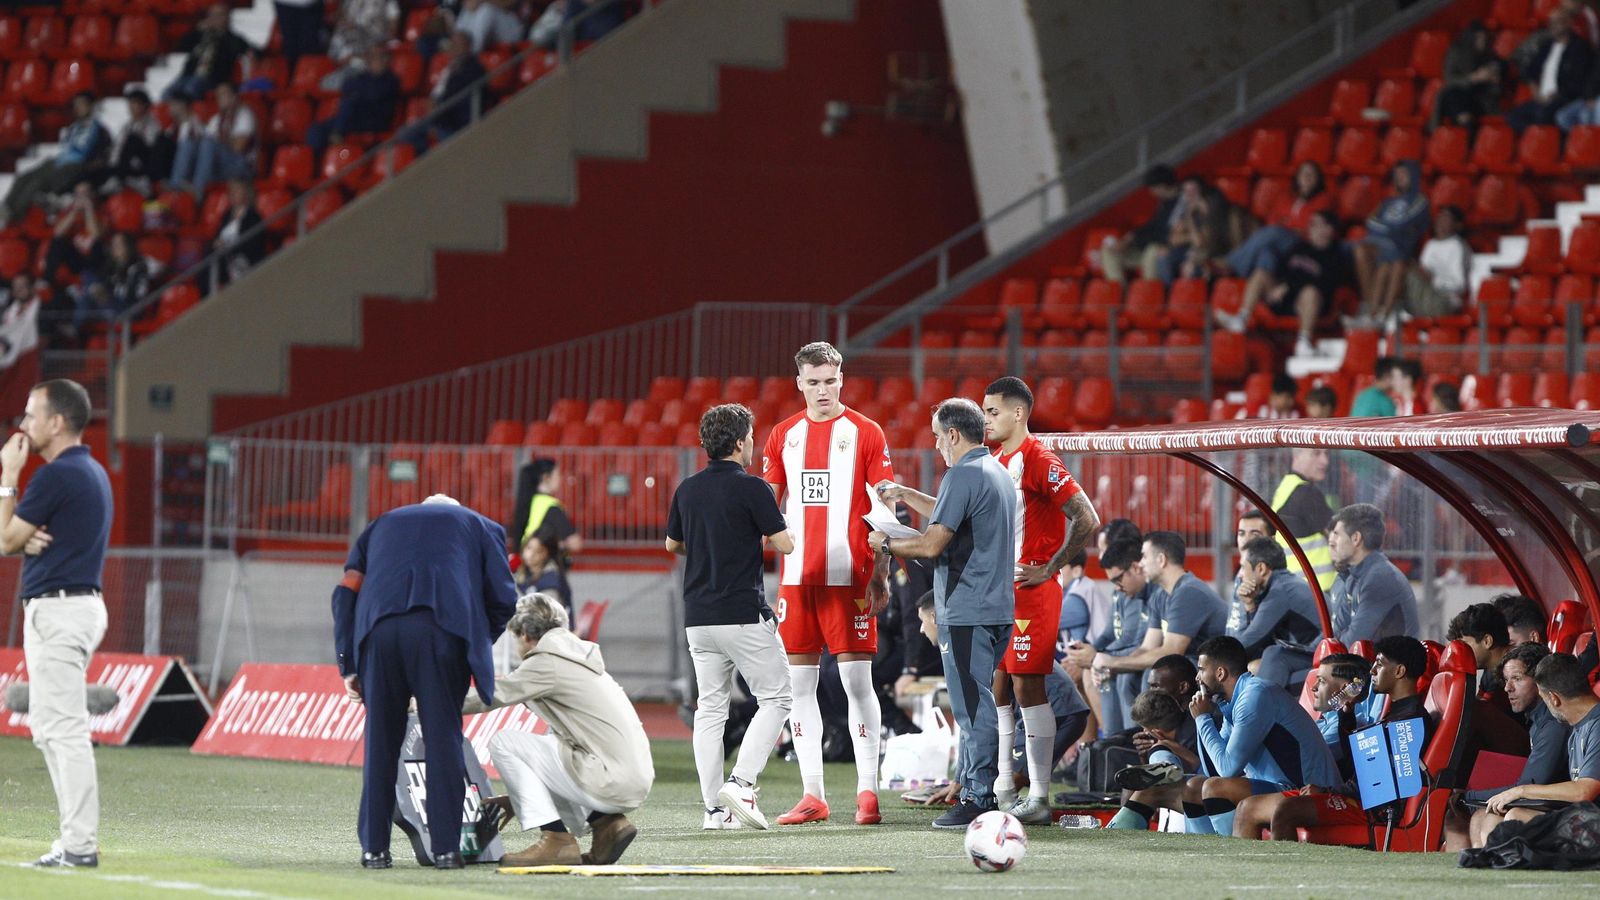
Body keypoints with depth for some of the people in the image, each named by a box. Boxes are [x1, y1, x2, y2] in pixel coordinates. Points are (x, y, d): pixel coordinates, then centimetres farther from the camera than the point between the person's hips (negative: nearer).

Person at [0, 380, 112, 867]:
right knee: (49, 729, 16)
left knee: (64, 729, -11)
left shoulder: (56, 476, -16)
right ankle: (76, 838, 16)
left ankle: (80, 845, -14)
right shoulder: (94, 473, 15)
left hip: (57, 608, -11)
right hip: (83, 604, 11)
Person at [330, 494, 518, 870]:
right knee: (443, 738, 3)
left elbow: (346, 593, 20)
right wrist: (478, 643, 31)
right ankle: (446, 848, 0)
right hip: (443, 628, -2)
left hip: (379, 628, 2)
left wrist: (348, 666, 17)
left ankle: (374, 848, 8)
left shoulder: (381, 525, 33)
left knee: (380, 740, 8)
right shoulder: (480, 526, 28)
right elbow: (503, 599, 16)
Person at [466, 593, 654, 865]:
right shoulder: (580, 658, 23)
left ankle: (555, 842, -7)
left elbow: (493, 696, -6)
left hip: (612, 783, -9)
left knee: (502, 742, -5)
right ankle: (605, 822, 12)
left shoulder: (548, 663, -6)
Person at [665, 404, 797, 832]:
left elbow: (672, 544, 21)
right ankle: (741, 783, -13)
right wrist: (759, 537, 12)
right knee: (775, 699, 3)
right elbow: (785, 544, -9)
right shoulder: (750, 488, -11)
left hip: (698, 615, 6)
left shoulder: (687, 490, 8)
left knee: (710, 707, 9)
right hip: (743, 614, -6)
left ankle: (714, 807, 5)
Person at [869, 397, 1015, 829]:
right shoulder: (999, 473, 16)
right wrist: (904, 495, 36)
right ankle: (971, 789, 19)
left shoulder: (964, 475, -14)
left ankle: (977, 801, -7)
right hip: (997, 609, 9)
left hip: (966, 612, -9)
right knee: (975, 704, 15)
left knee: (973, 707, -7)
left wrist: (886, 543, -2)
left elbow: (933, 544, -18)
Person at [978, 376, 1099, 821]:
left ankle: (1039, 798, -6)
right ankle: (1002, 792, 15)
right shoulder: (995, 461, 14)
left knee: (1028, 686, -8)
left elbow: (1087, 519, -17)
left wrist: (1049, 570, -15)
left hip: (1031, 590, -9)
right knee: (994, 688, 9)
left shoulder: (1038, 460, -12)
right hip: (997, 591, 9)